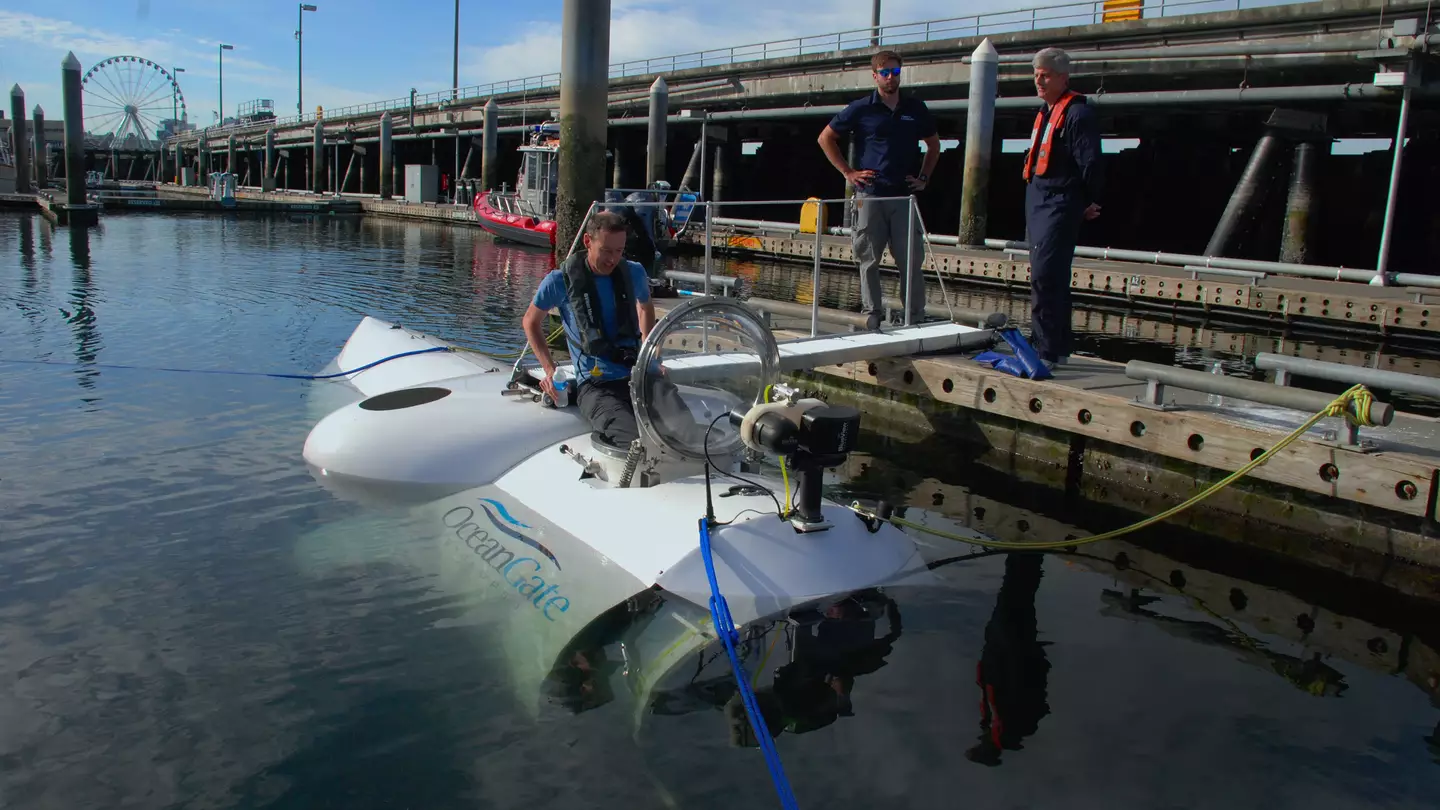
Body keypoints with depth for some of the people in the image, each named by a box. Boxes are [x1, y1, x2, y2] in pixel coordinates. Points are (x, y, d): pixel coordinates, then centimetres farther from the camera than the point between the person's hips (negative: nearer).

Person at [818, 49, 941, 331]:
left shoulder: (916, 109, 10)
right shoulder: (860, 109, 3)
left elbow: (933, 143, 23)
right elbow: (826, 138, 8)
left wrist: (924, 176, 11)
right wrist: (847, 172, 2)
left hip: (905, 195, 1)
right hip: (870, 194, -1)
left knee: (911, 259, -1)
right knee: (869, 259, 3)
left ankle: (916, 317, 6)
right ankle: (872, 315, 12)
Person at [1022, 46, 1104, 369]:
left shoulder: (1077, 113, -11)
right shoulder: (1045, 112, 18)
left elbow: (1090, 162, -14)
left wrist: (1090, 202, -7)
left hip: (1059, 207, -10)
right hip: (1038, 204, 10)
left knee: (1044, 278, -14)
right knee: (1050, 280, 15)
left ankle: (1046, 351, -10)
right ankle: (1057, 348, 24)